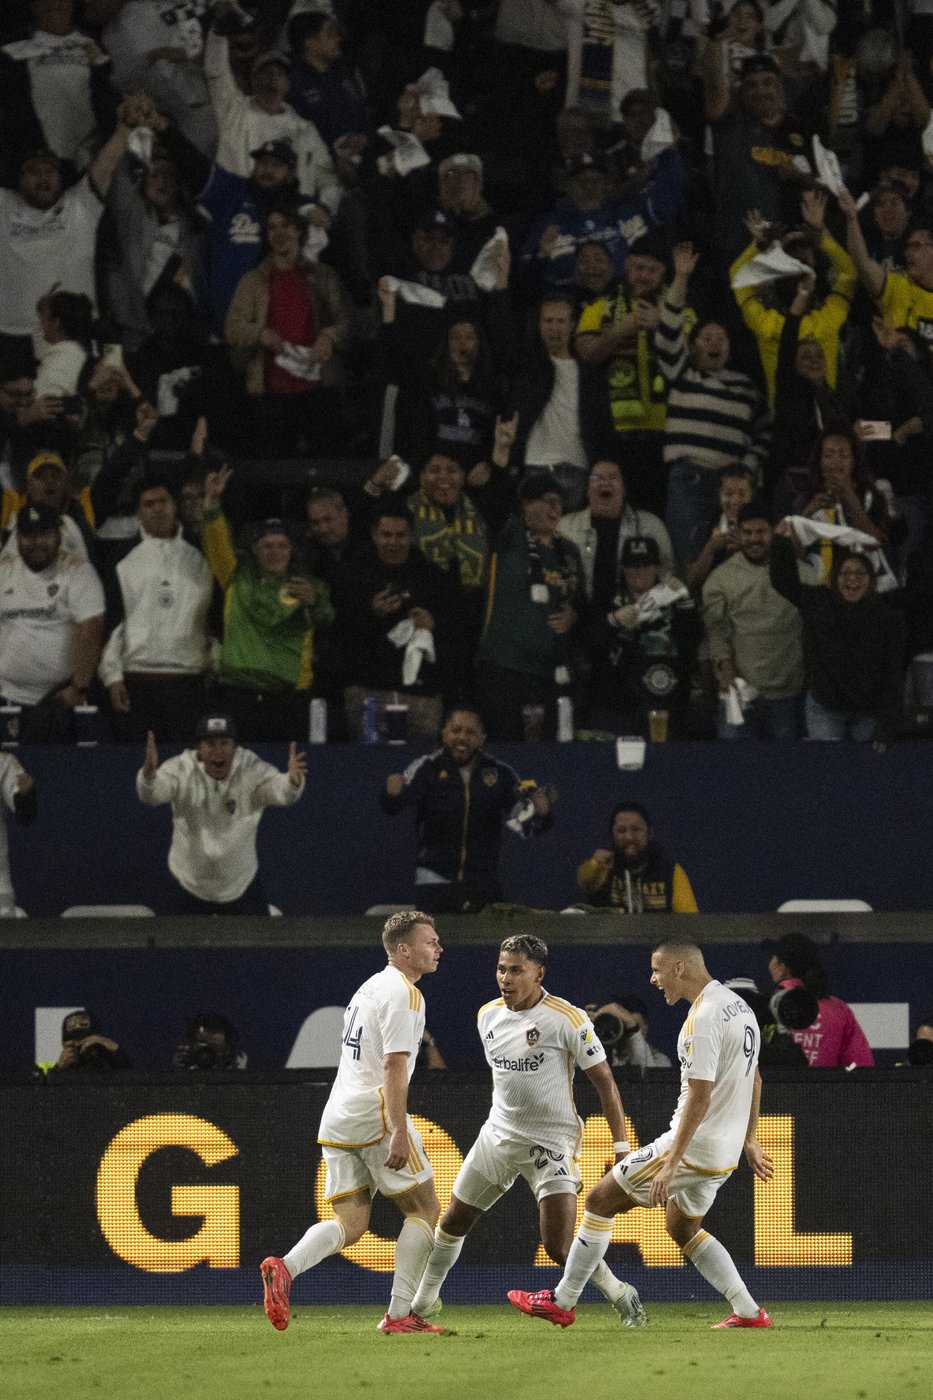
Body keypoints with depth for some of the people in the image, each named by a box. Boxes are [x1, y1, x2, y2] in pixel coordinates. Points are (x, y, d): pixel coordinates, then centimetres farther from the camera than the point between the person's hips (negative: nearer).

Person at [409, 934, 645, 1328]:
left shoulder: (567, 1019, -16)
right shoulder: (488, 1016, 3)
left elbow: (603, 1081, -12)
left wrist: (621, 1145, -15)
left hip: (552, 1141, -6)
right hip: (498, 1133, 6)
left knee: (559, 1245, -18)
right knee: (452, 1223, 12)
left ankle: (621, 1296, 5)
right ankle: (422, 1302, 32)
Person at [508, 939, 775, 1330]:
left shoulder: (703, 1018, -20)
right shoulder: (739, 1006, 11)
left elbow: (699, 1096, -25)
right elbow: (754, 1080, 21)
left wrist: (671, 1163, -25)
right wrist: (749, 1140, 30)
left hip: (693, 1147, -9)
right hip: (725, 1153, 9)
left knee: (600, 1200, 1)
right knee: (682, 1227, 25)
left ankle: (561, 1302, 7)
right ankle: (749, 1312, 16)